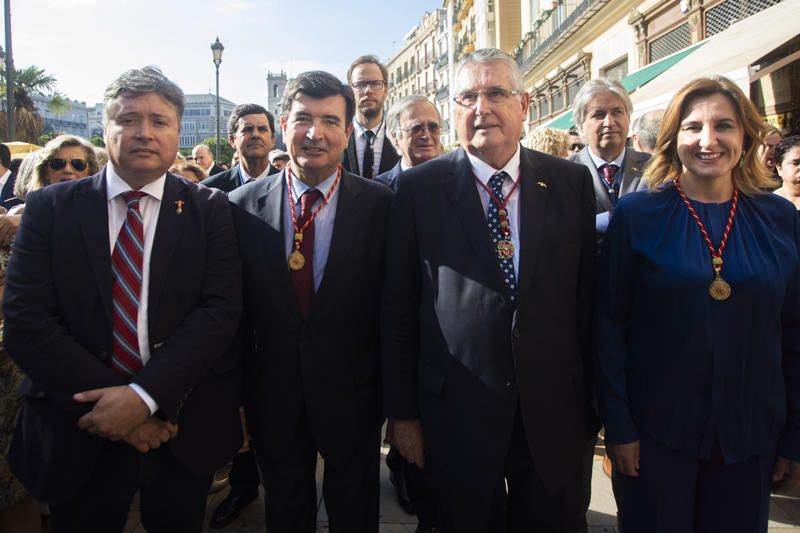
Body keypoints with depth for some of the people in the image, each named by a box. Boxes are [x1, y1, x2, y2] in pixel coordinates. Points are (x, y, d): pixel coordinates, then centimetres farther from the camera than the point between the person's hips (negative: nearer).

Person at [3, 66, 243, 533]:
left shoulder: (209, 210, -2)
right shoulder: (50, 208, 0)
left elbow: (220, 310, -11)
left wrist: (145, 396, -20)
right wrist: (112, 399, -16)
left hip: (184, 432, 1)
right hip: (79, 431, 0)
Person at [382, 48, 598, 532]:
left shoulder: (572, 182, 0)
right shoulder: (418, 189, -5)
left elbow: (588, 294, 2)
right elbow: (398, 307, -4)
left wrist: (593, 398, 6)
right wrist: (402, 411, -2)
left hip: (556, 410, 2)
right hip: (457, 413, -1)